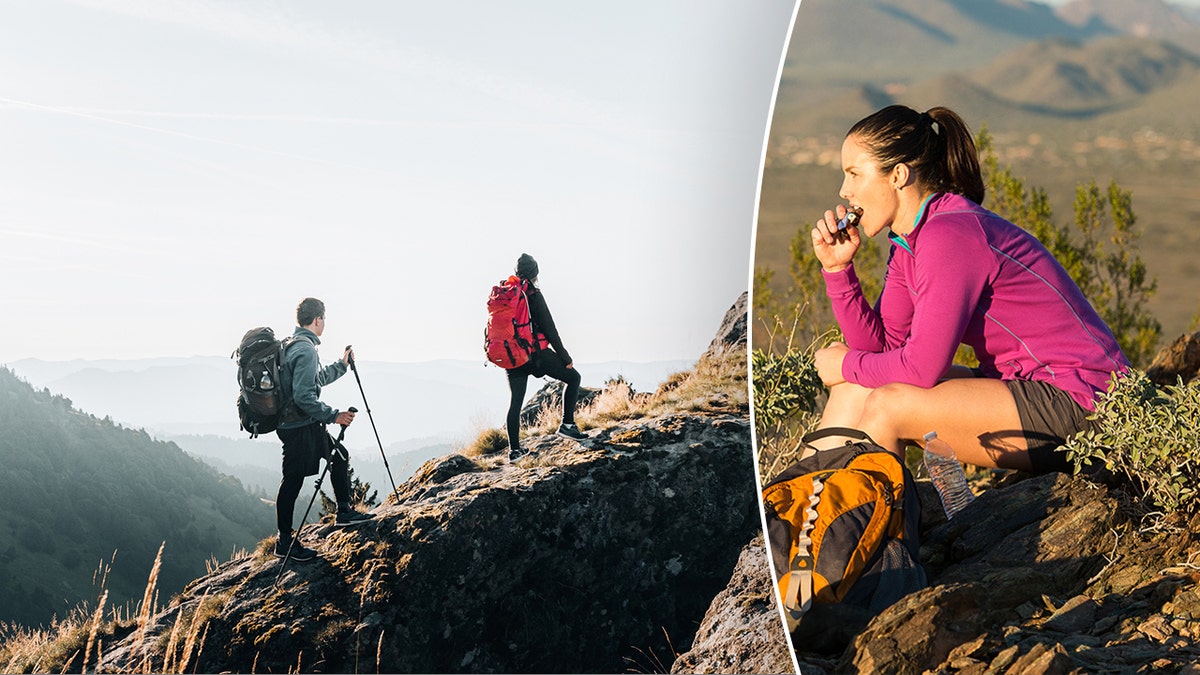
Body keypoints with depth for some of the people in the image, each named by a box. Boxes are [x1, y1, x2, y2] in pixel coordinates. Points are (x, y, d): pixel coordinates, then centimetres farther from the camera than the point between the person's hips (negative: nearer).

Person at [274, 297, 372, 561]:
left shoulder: (292, 345, 12)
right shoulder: (305, 349, -20)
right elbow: (304, 396, -26)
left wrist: (342, 365, 32)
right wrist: (334, 416, -21)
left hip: (306, 424, 11)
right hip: (299, 427, -11)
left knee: (339, 455, 20)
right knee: (293, 480, -3)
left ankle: (344, 511, 29)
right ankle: (284, 543, 4)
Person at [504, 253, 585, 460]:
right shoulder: (533, 295, -10)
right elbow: (549, 329, -11)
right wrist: (565, 358, -5)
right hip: (536, 353, -6)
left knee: (515, 401, 10)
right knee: (573, 377, 10)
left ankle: (514, 449, 10)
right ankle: (567, 424, 4)